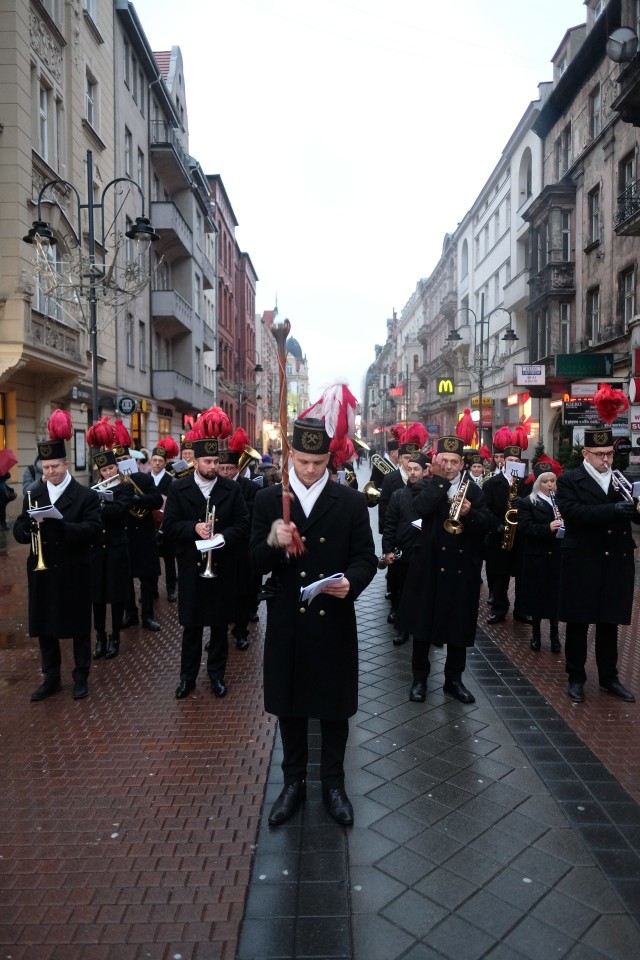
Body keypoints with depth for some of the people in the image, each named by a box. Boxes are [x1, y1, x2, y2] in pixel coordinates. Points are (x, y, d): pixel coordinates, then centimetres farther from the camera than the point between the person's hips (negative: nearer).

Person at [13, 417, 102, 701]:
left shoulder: (86, 496, -6)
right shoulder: (33, 495, 8)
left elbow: (93, 531, -17)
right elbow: (18, 531, 4)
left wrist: (61, 524, -31)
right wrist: (29, 527, -20)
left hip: (73, 573, -4)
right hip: (41, 572, 4)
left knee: (79, 627, 7)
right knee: (44, 627, 12)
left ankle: (81, 678, 23)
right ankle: (51, 678, 28)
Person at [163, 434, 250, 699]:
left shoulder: (232, 489, 0)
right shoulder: (178, 488, -1)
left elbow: (243, 525, -3)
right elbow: (169, 526, -4)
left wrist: (222, 536, -20)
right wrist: (194, 527, -21)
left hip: (222, 566, 1)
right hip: (191, 566, 0)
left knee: (220, 623, 11)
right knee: (191, 625, 10)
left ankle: (216, 674, 27)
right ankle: (188, 675, 25)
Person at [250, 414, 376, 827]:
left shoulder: (352, 501, -2)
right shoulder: (268, 499, -1)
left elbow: (366, 558, -2)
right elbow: (257, 563, -3)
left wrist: (351, 581, -24)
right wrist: (273, 543, -25)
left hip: (335, 621, 0)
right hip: (287, 622, 1)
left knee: (335, 707, 14)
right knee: (290, 706, 16)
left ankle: (334, 784, 35)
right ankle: (294, 782, 36)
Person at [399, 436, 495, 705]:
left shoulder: (473, 490, 6)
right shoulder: (425, 487, -1)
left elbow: (489, 524, -1)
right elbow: (421, 508, -22)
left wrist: (470, 513, -19)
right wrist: (440, 478, -19)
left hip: (463, 568, 2)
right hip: (430, 566, -2)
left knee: (460, 626, 10)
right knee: (423, 623, 8)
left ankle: (454, 679, 27)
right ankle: (419, 678, 23)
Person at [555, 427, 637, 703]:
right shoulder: (569, 480, -4)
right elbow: (573, 512, -20)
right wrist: (613, 510, -30)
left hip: (616, 563, 4)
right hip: (582, 562, -4)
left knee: (609, 623, 15)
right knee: (577, 624, 7)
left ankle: (609, 677, 29)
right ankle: (576, 678, 21)